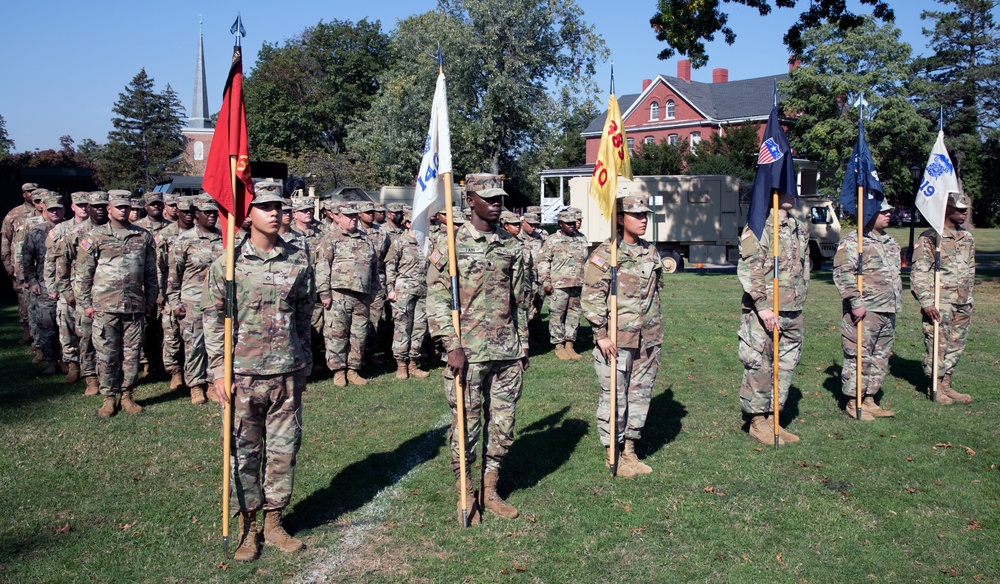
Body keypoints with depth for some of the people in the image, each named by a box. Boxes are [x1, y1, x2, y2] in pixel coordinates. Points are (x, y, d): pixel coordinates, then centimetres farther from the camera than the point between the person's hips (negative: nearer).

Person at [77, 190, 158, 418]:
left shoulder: (144, 237, 7)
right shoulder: (95, 236, 2)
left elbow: (150, 272, 12)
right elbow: (84, 272, 4)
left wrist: (150, 301, 10)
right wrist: (86, 303, 2)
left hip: (135, 306, 2)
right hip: (104, 306, -1)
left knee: (132, 353, 6)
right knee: (106, 354, 3)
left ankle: (127, 395, 18)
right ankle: (108, 397, 14)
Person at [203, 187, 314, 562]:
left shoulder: (298, 260, 4)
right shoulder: (228, 261, -2)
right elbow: (213, 317, 0)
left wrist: (304, 367, 13)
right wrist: (219, 370, -4)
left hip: (287, 373, 2)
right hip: (243, 373, -2)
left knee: (284, 449, 9)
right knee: (245, 451, 7)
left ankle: (274, 523, 25)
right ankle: (247, 527, 22)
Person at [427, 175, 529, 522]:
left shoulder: (512, 246, 10)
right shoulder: (451, 245, -4)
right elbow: (436, 300, -8)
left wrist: (523, 345, 15)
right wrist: (453, 346, -14)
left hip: (508, 352, 5)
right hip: (469, 352, -4)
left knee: (503, 424, 10)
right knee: (467, 425, 3)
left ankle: (490, 490, 26)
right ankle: (465, 495, 20)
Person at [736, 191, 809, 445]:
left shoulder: (799, 230, 14)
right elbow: (748, 269, -17)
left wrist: (799, 300, 17)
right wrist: (763, 306, -22)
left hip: (792, 311, 7)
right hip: (763, 312, -7)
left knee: (785, 367, 11)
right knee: (759, 367, -1)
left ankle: (773, 419, 21)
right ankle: (757, 422, 10)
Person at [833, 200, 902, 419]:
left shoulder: (890, 242, 19)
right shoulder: (853, 240, -9)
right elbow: (843, 273, -18)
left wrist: (896, 303, 23)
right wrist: (856, 302, -22)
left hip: (888, 311, 9)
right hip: (865, 311, -9)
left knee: (881, 357, 12)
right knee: (859, 357, -5)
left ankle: (869, 399, 21)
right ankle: (853, 403, 2)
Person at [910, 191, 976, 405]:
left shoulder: (967, 238, 13)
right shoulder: (930, 238, -9)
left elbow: (970, 271, 22)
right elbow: (919, 273, -12)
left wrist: (969, 299, 19)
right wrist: (926, 302, -18)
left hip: (962, 303, 7)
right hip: (940, 303, -7)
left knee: (956, 346, 10)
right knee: (937, 345, -3)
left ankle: (946, 385, 21)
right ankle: (935, 388, 9)